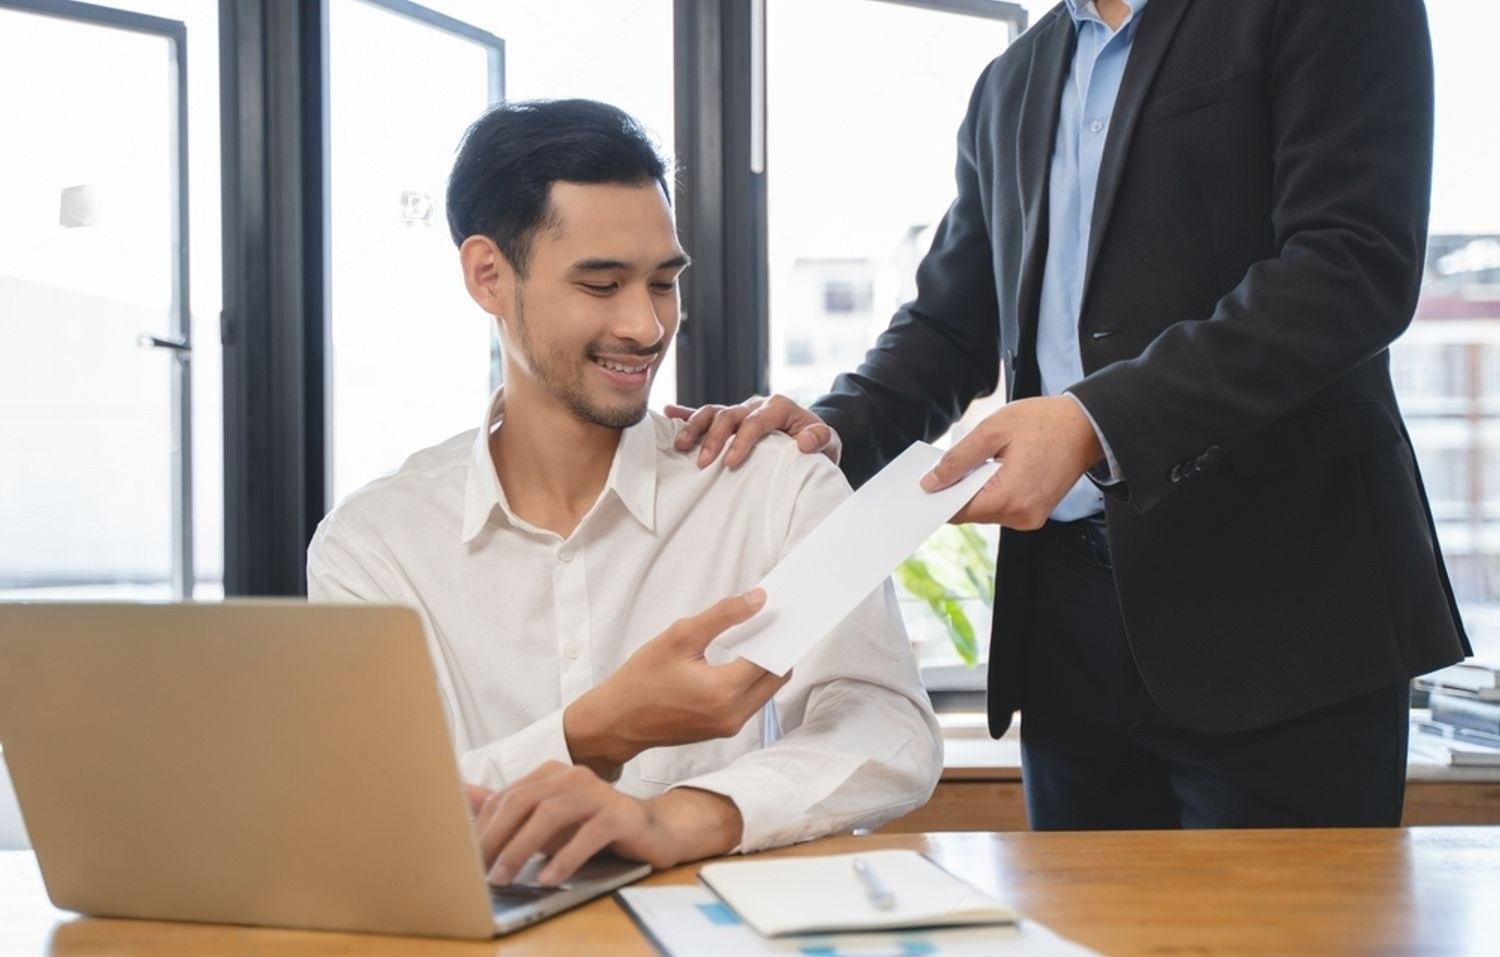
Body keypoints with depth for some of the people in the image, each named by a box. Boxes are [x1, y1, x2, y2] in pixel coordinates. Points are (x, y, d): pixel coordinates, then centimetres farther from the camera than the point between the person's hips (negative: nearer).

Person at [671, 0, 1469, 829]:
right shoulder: (1009, 88, 19)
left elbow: (1358, 263, -15)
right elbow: (950, 323, 22)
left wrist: (1097, 423, -24)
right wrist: (833, 428, 1)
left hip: (1278, 600, -6)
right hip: (1068, 606, 6)